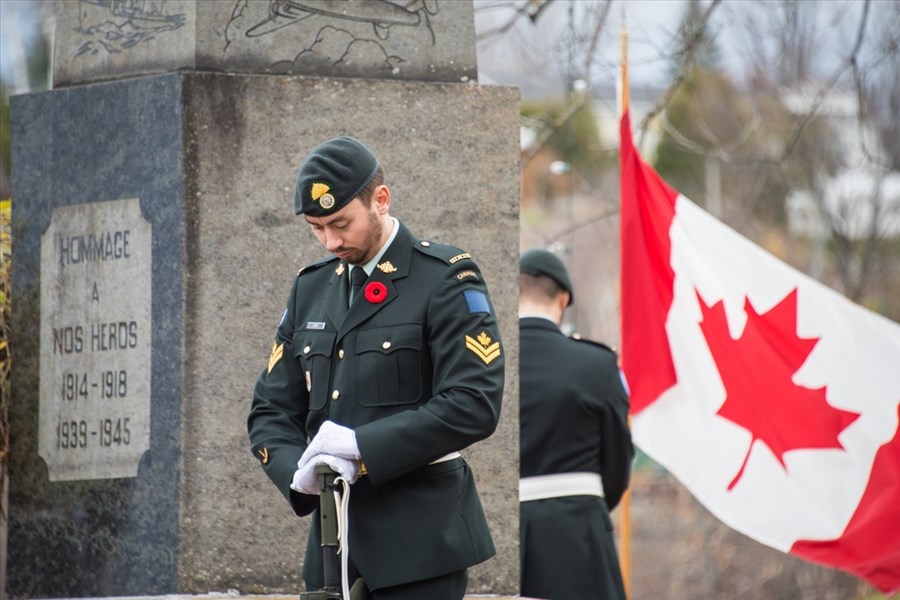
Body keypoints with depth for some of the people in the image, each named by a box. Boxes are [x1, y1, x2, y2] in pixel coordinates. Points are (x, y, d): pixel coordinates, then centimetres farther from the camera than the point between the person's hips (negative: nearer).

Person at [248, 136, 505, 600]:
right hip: (335, 539, 6)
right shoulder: (310, 289, 15)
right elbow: (271, 411, 13)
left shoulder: (445, 279, -4)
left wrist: (361, 445, -21)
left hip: (420, 537, -6)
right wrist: (298, 470, -9)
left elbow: (474, 405, -15)